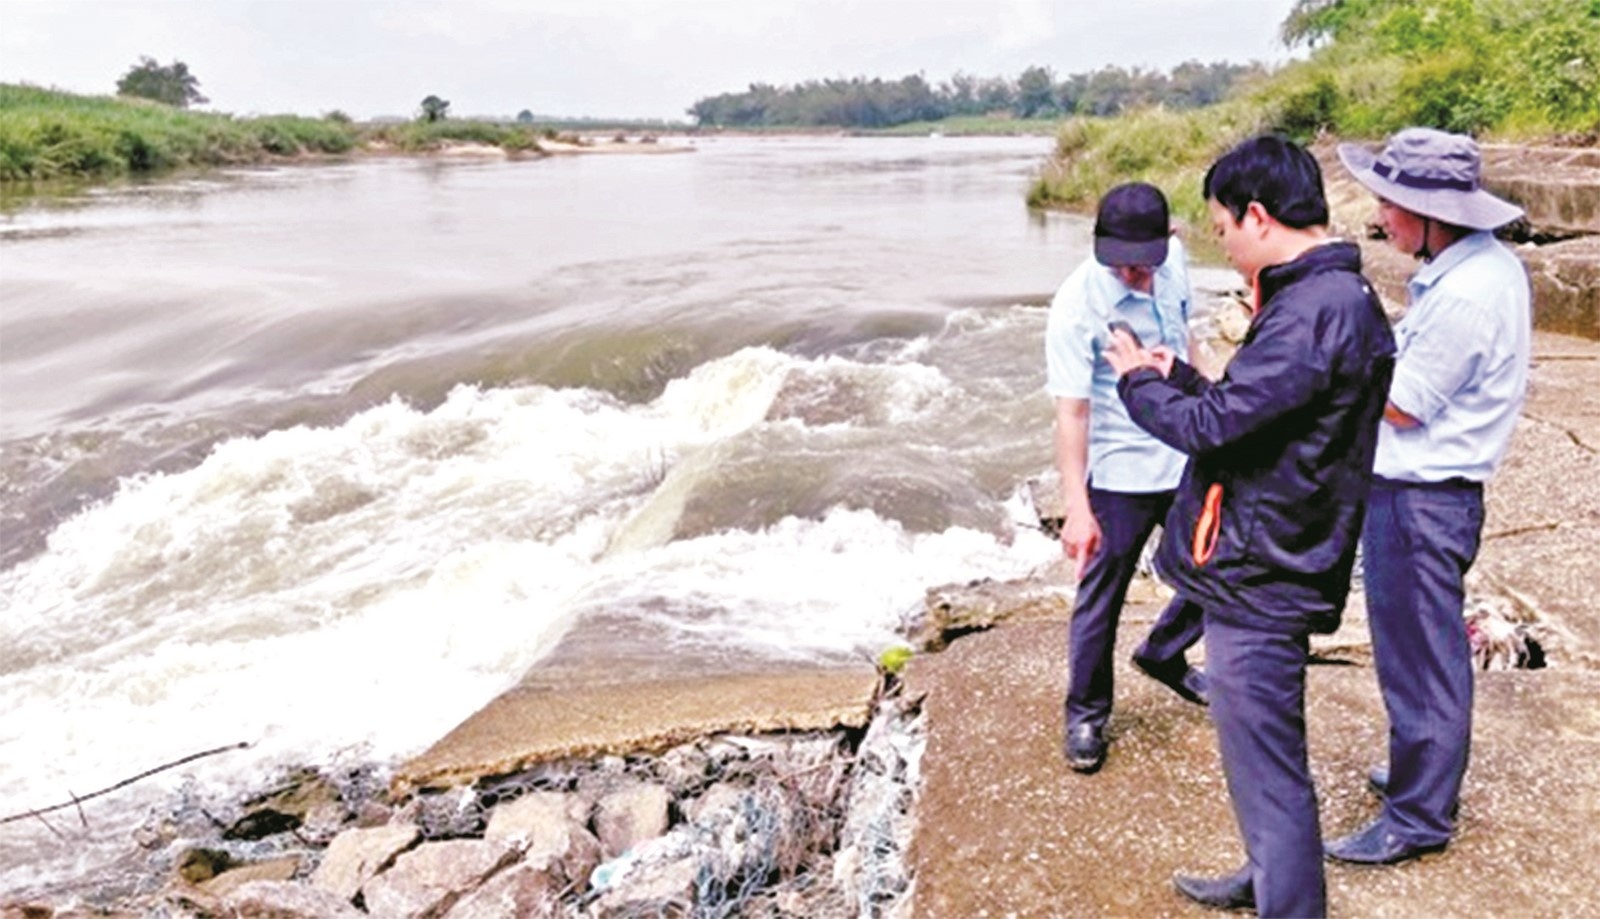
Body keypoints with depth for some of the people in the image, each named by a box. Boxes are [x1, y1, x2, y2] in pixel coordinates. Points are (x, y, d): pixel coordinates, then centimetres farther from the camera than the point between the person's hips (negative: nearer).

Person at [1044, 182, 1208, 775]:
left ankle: (1162, 655, 43)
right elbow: (1071, 412, -26)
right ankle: (1085, 715, 26)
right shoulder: (1077, 306, -23)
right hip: (1119, 476, -6)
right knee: (1100, 601, 5)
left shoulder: (1174, 260, -5)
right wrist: (1077, 509, -29)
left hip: (1187, 461, 6)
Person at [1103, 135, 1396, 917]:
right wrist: (1173, 377, 12)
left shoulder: (1314, 310, -23)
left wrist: (1139, 383, -6)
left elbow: (1213, 423, -23)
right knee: (1260, 750, 26)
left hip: (1258, 580, -11)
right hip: (1263, 566, 11)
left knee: (1266, 764, 2)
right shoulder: (1329, 297, 11)